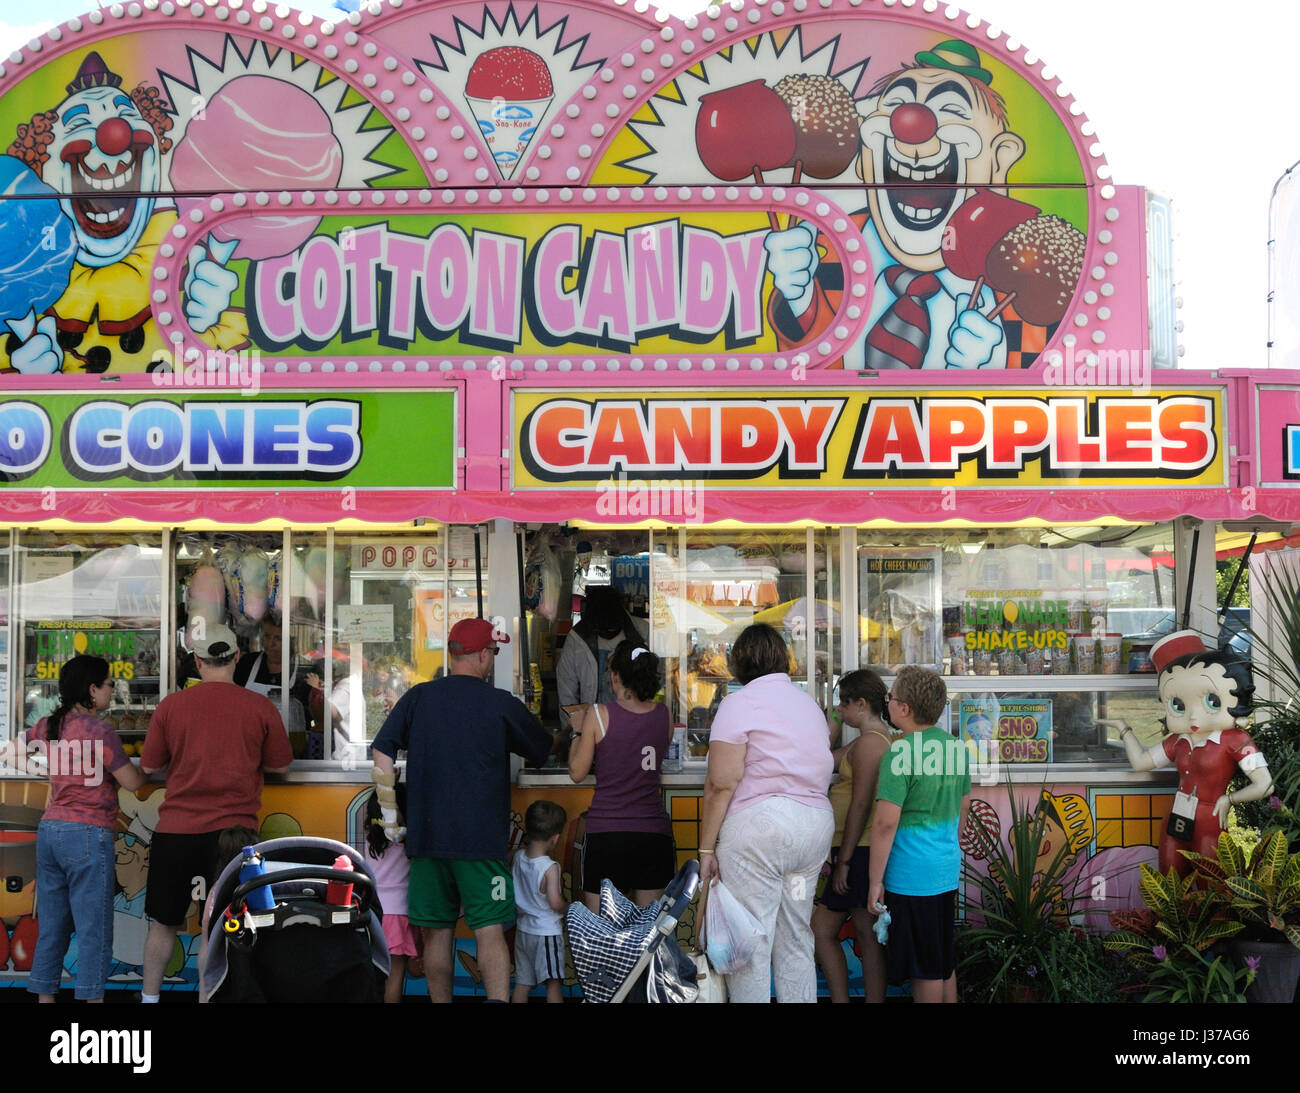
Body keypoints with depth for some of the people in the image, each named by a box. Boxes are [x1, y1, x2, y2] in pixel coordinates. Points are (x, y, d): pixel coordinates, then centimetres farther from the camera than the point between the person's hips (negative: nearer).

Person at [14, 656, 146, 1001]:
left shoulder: (48, 725, 9)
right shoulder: (97, 730, -13)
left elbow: (12, 752, 25)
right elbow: (131, 781, -11)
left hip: (49, 830, 8)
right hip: (88, 833, -8)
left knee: (51, 927, 13)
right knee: (94, 930, -2)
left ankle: (45, 995, 17)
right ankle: (91, 997, -1)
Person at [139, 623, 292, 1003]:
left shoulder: (170, 705, -2)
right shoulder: (261, 708, -4)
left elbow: (149, 765, 6)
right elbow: (279, 765, 4)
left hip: (176, 829, 1)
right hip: (233, 827, -1)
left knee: (165, 921, 17)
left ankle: (149, 997, 28)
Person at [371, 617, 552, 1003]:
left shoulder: (417, 697, 5)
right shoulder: (502, 704, -2)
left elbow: (382, 754, 0)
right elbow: (545, 750, 12)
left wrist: (390, 816, 6)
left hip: (426, 836, 3)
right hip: (481, 838, -3)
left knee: (437, 934, 13)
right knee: (490, 931, -4)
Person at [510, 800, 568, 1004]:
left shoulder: (517, 857, -3)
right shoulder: (550, 867, -22)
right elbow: (555, 903, -23)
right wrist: (563, 904, 0)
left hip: (523, 930, 7)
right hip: (547, 931, -6)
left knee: (522, 983, 14)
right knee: (553, 982, 1)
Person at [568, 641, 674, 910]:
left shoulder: (599, 714, -8)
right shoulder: (663, 715, 2)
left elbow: (577, 772, -2)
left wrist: (579, 732, 13)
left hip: (607, 831, -3)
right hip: (655, 832, 3)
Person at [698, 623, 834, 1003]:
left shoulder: (740, 704, -5)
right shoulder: (810, 704, 16)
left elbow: (722, 784, -12)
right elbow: (821, 769, 13)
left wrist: (707, 846, -9)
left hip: (758, 826, -7)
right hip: (816, 824, 7)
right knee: (796, 939, 13)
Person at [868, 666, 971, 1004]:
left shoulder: (902, 752, -19)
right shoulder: (956, 746, 4)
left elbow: (885, 823, -21)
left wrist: (875, 881, -14)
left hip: (911, 875, -7)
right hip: (947, 873, 7)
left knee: (925, 971, 3)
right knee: (945, 963, 19)